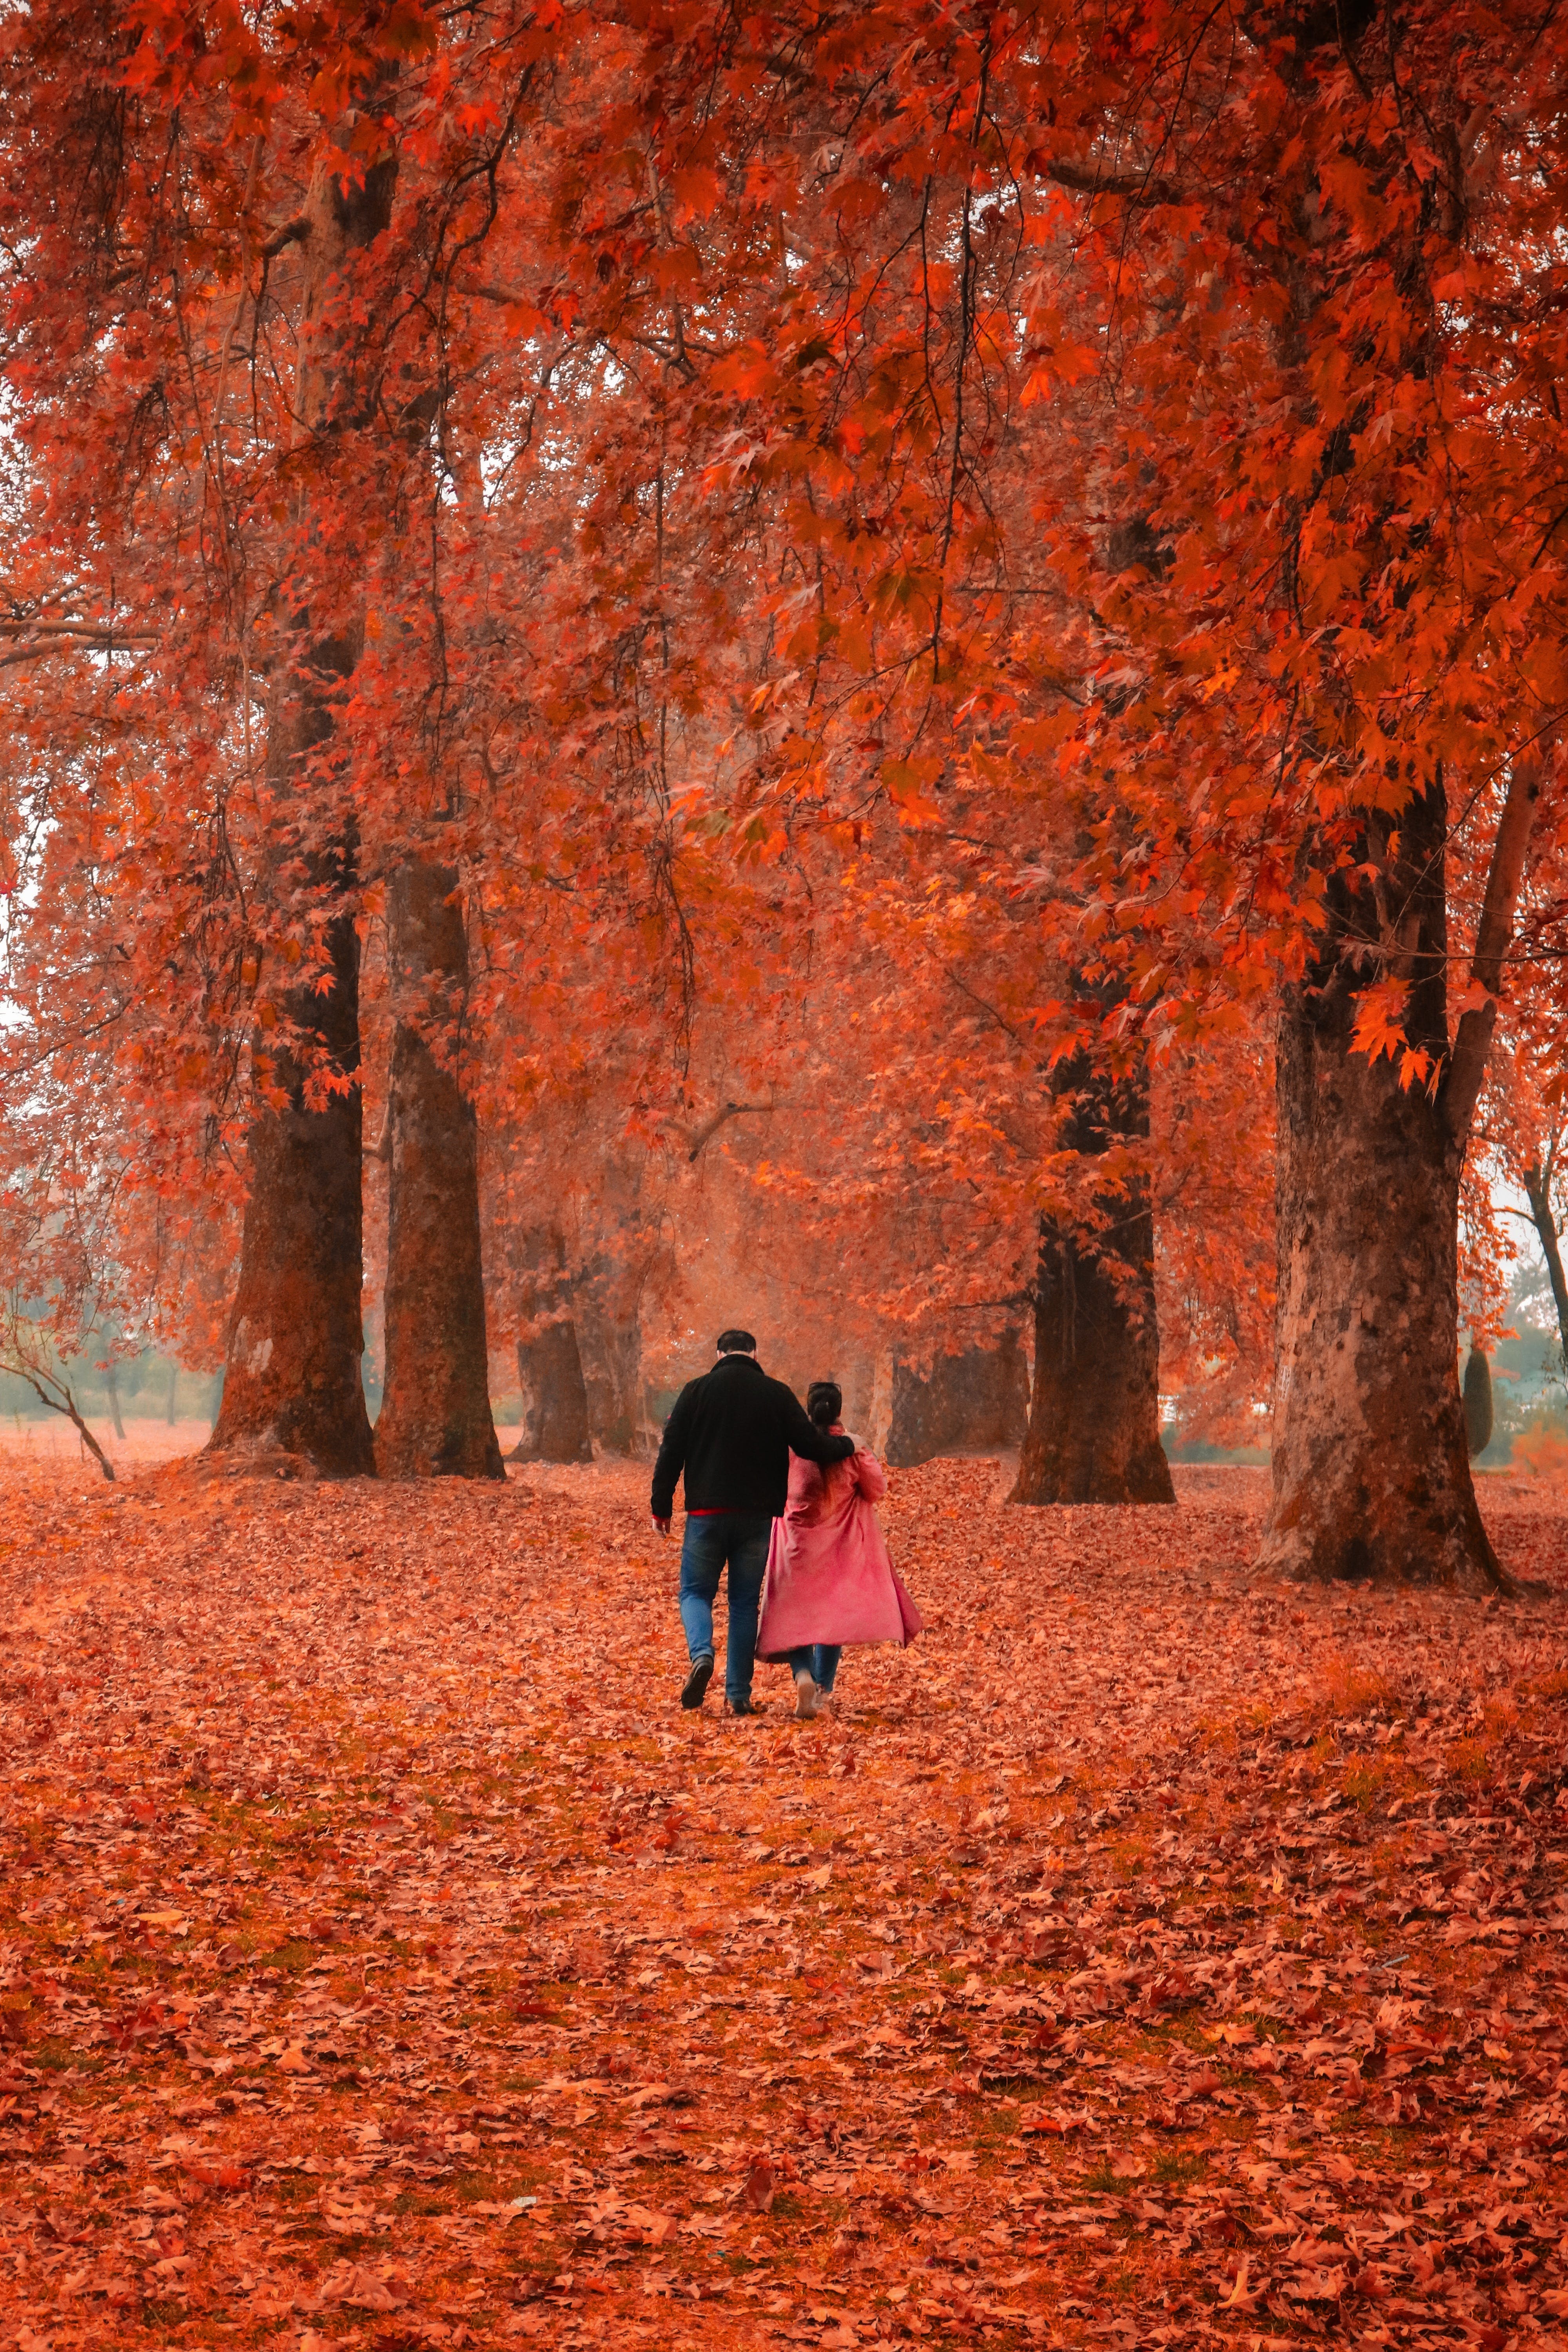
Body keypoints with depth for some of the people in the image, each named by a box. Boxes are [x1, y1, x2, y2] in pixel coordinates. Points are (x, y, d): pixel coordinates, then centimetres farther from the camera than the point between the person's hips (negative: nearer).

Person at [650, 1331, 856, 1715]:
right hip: (757, 1515, 1)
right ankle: (739, 1693, 6)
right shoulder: (778, 1394, 1)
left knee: (696, 1590, 11)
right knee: (745, 1601, 9)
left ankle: (701, 1655, -18)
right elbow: (811, 1446, 1)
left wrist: (662, 1507, 7)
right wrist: (845, 1445, 22)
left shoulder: (697, 1391, 1)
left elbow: (671, 1452, 0)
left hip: (708, 1511, -1)